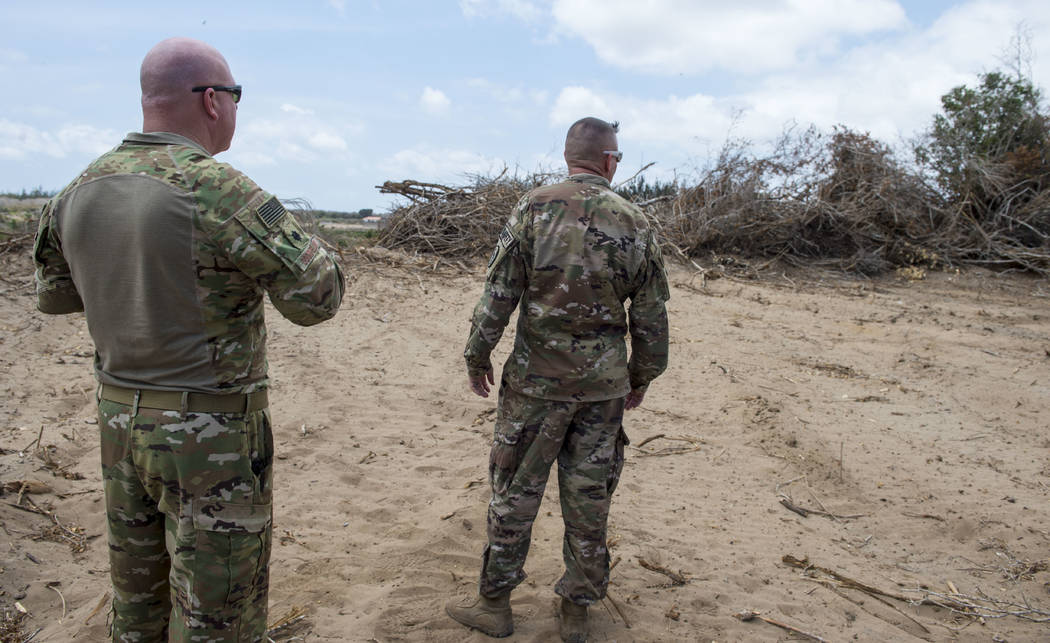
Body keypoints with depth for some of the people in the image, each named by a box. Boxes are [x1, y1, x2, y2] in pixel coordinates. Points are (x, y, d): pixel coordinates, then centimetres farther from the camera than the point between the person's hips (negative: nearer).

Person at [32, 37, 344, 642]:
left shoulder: (82, 191, 0)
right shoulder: (219, 192, -23)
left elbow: (55, 295, 15)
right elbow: (318, 298, -19)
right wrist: (303, 240, 1)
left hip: (122, 420, 7)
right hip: (212, 438, -7)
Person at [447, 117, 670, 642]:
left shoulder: (535, 208, -7)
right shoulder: (635, 224, 0)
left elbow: (499, 293, -9)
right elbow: (651, 315, 4)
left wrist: (477, 356, 3)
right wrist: (642, 376, 17)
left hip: (537, 379, -2)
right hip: (604, 383, 2)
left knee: (515, 492, 10)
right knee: (589, 499, 12)